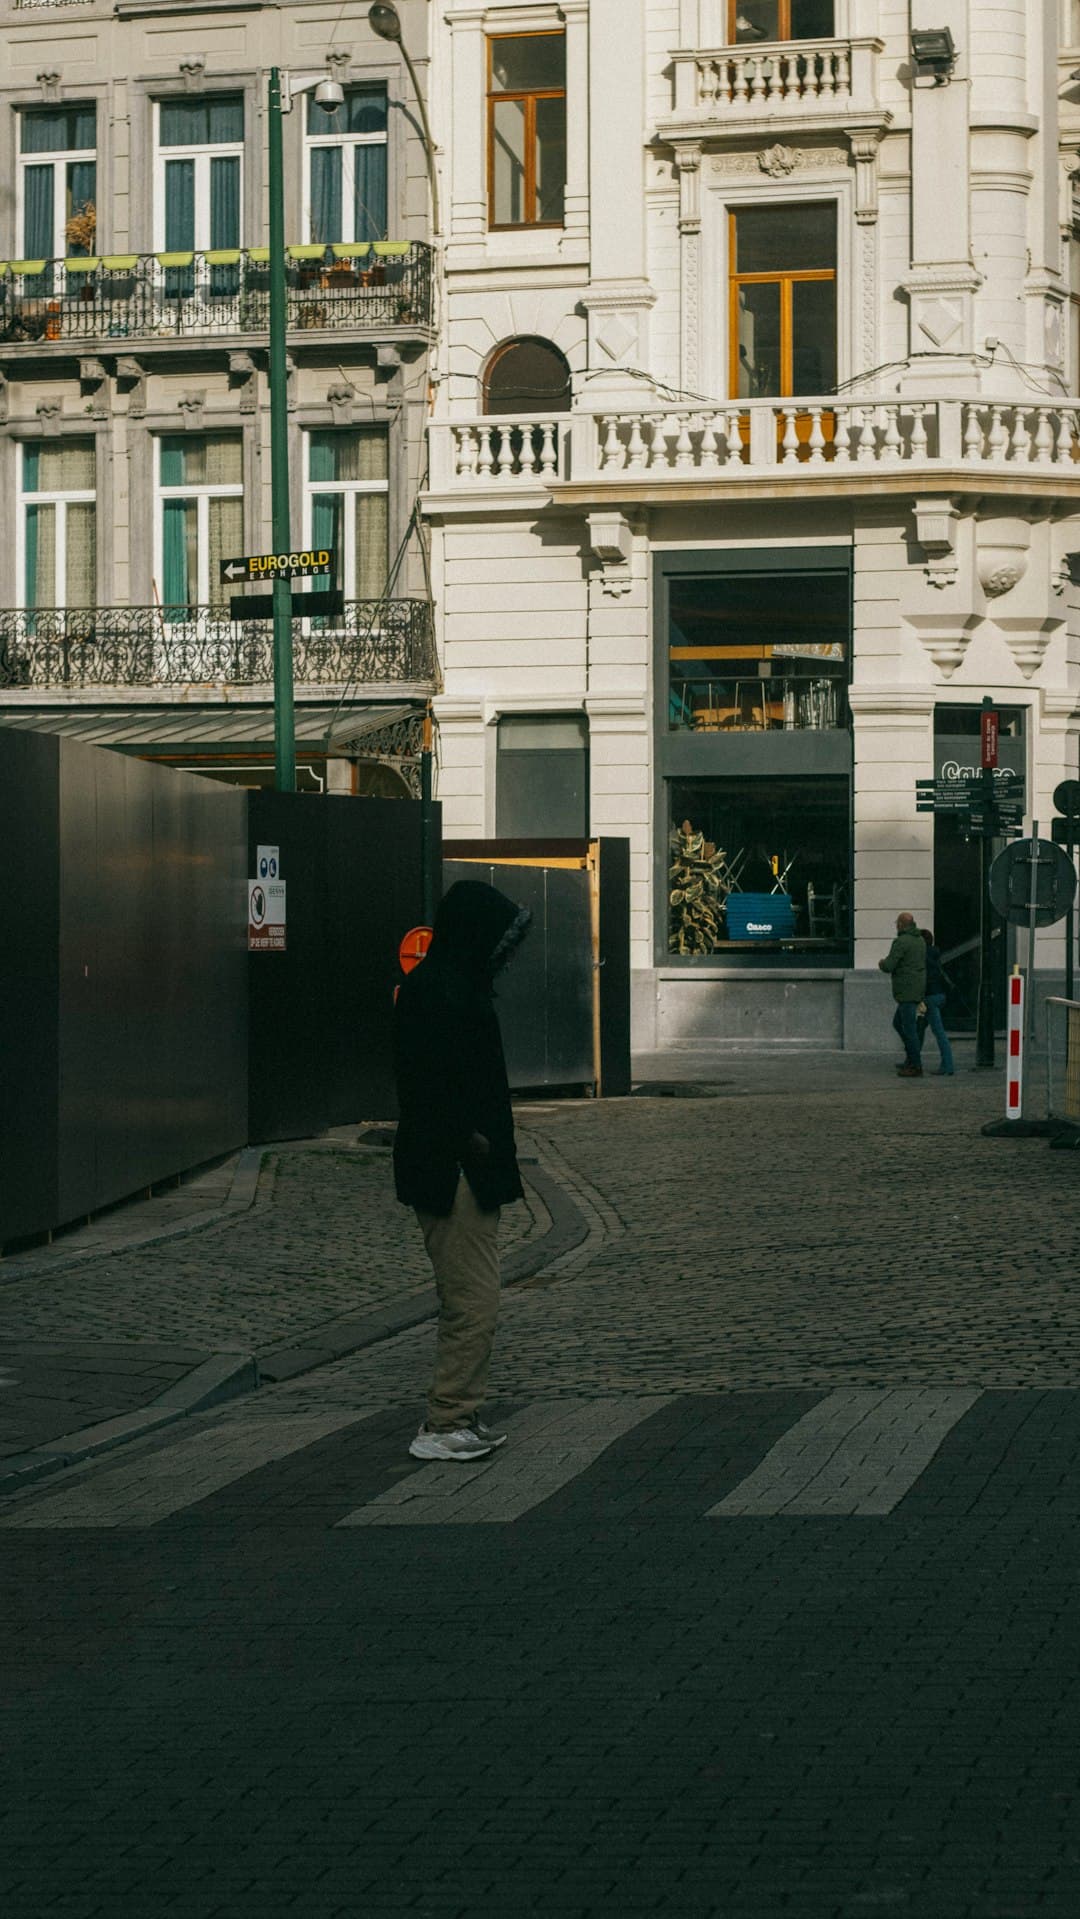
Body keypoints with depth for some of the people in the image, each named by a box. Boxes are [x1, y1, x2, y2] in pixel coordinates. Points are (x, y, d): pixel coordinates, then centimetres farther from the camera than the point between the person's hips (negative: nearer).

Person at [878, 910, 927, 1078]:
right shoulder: (919, 940, 13)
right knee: (898, 1022, 20)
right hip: (918, 988, 9)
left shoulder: (901, 942, -15)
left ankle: (916, 1067, -5)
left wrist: (882, 963, 5)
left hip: (907, 991, -9)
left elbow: (888, 966, -19)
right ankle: (911, 1059, 19)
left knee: (909, 1028, -6)